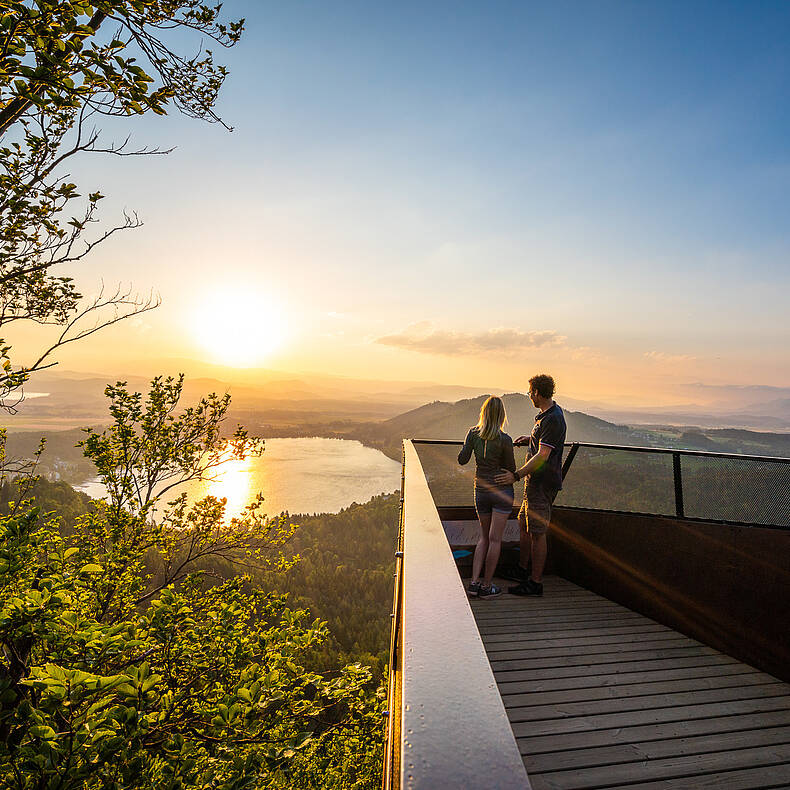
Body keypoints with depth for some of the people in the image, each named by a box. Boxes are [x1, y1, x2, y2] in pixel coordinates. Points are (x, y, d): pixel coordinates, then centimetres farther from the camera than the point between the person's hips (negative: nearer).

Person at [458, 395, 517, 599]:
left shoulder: (473, 433, -6)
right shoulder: (504, 440, -16)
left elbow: (462, 460, 1)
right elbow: (511, 468, -5)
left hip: (481, 490, 4)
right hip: (502, 490, -4)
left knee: (484, 537, 17)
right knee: (495, 539, 5)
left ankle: (474, 583, 13)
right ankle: (486, 586, 14)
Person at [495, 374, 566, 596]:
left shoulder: (552, 419, -21)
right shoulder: (551, 412, 11)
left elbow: (542, 456, -26)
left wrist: (516, 475, -28)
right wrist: (531, 438, 24)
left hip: (543, 483, -11)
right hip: (535, 481, 11)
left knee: (537, 533, -1)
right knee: (524, 525, 19)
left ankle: (535, 582, 11)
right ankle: (521, 570, 34)